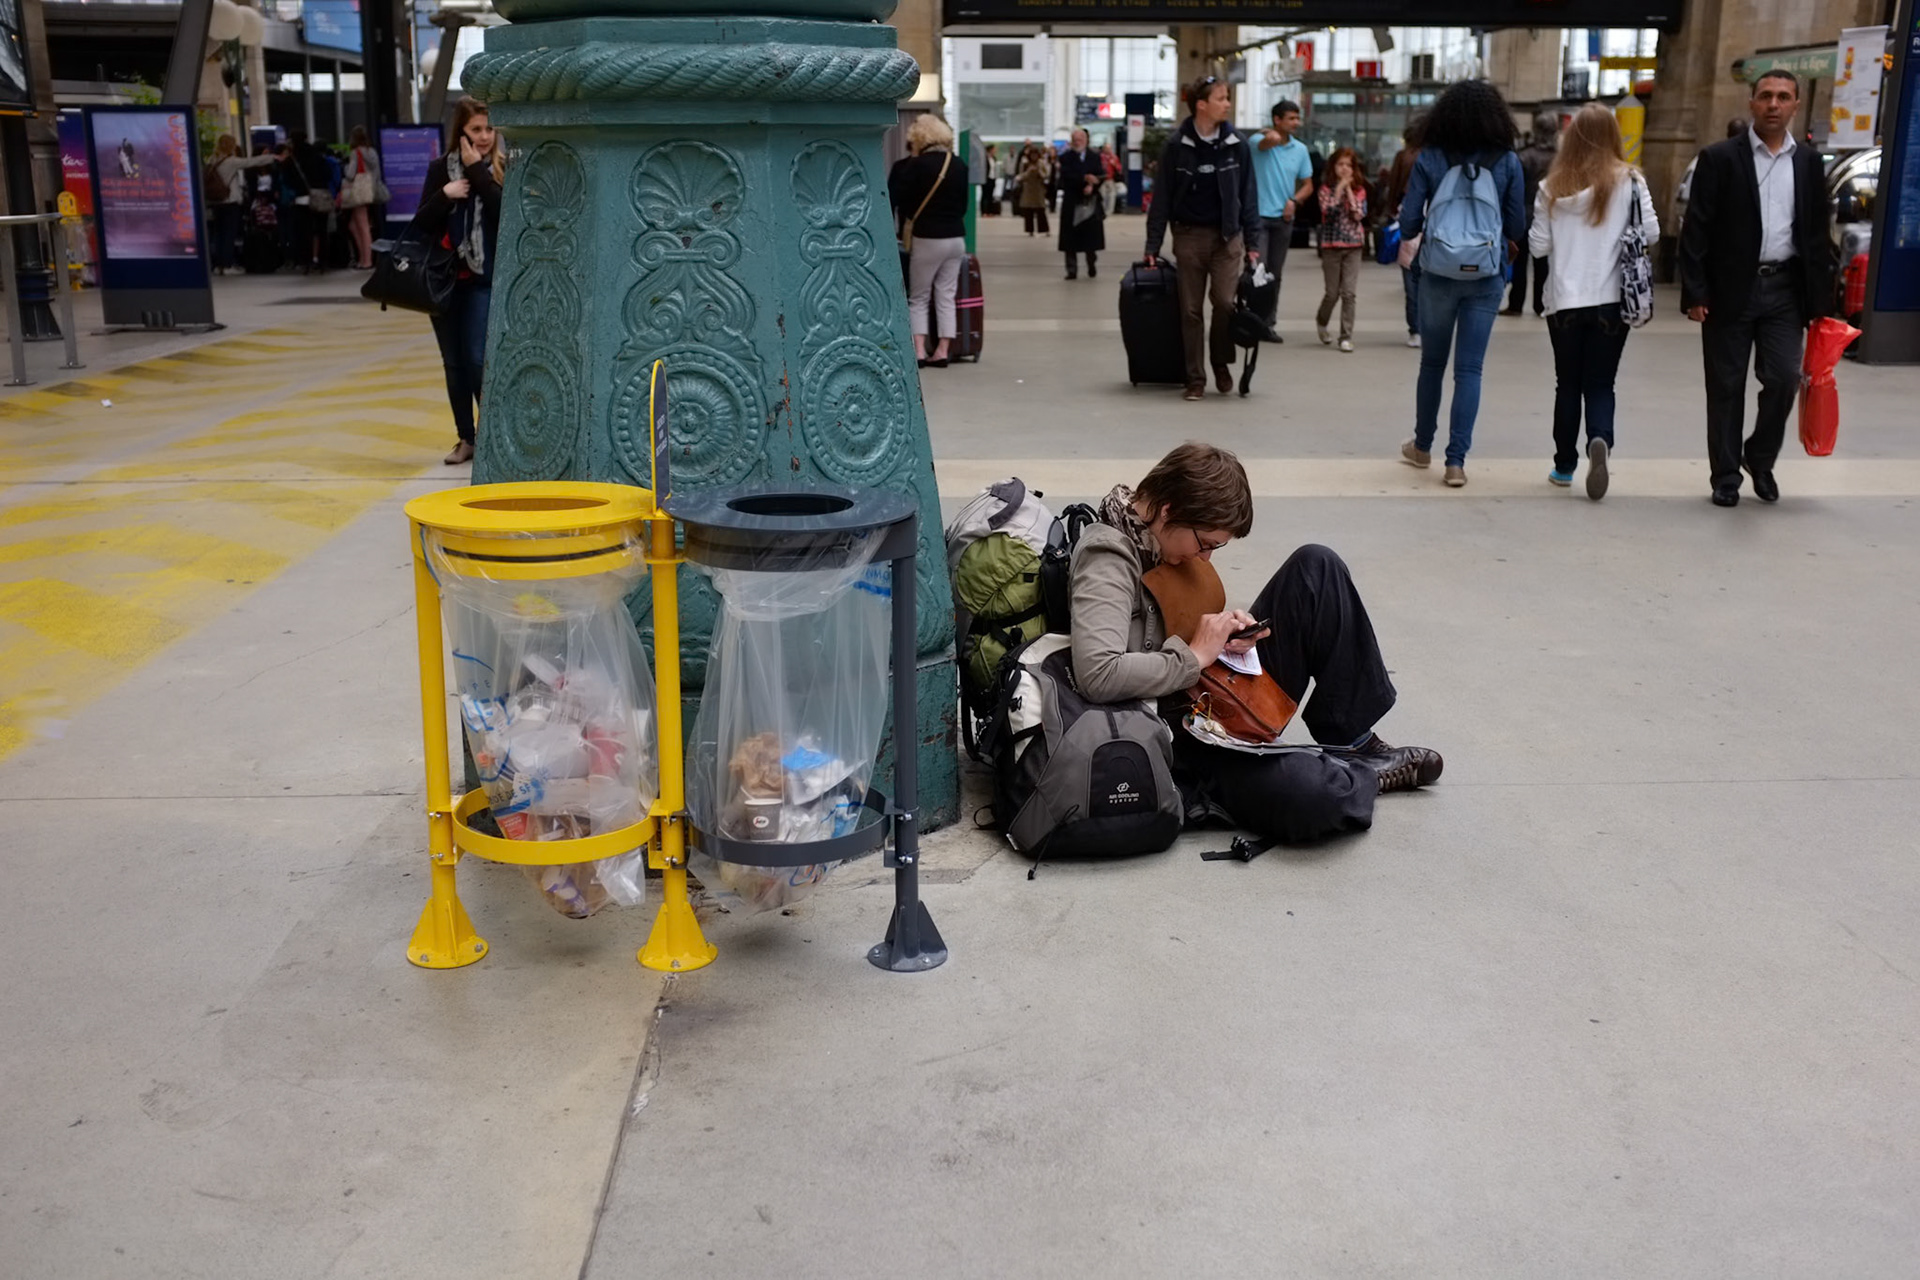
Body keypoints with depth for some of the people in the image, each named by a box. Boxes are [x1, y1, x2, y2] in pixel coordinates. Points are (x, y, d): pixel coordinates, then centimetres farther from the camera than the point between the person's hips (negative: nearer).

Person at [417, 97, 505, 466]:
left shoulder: (502, 168, -1)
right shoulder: (440, 168, 5)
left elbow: (506, 211, -18)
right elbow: (423, 224, 2)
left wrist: (476, 170, -17)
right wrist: (445, 195, -14)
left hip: (485, 279, -3)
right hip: (445, 278, 3)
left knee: (478, 360, -12)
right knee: (454, 364, 8)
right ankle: (466, 439, 18)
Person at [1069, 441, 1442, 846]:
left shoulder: (1153, 534, 6)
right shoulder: (1107, 558, -21)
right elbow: (1097, 675, -36)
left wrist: (1225, 630, 1)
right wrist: (1195, 656, -23)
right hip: (1178, 738, -9)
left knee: (1316, 568, -4)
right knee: (1315, 798, -34)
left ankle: (1352, 747, 3)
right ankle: (1362, 776, 5)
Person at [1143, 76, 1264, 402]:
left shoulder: (1237, 145, 1)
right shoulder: (1176, 146, -4)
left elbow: (1248, 195, 5)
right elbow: (1162, 197, -1)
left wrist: (1253, 242, 0)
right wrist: (1153, 246, -4)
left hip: (1227, 235, 1)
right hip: (1189, 236, -1)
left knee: (1225, 301, -10)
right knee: (1191, 309, 2)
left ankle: (1221, 362, 14)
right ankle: (1196, 379, 11)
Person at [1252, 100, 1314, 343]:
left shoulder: (1301, 149, 7)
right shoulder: (1259, 142, -7)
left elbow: (1307, 184, 13)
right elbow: (1273, 139, -32)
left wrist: (1294, 200, -5)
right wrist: (1269, 133, -10)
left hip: (1284, 218, 5)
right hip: (1259, 214, -5)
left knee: (1275, 273, 8)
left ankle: (1268, 323, 14)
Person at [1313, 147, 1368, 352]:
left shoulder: (1359, 190, 6)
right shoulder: (1326, 190, 2)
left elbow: (1359, 215, -8)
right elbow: (1328, 211, -15)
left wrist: (1349, 190, -8)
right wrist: (1340, 187, -13)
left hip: (1353, 245, 1)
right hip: (1331, 245, -1)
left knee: (1349, 293, -5)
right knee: (1332, 293, 3)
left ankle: (1346, 337, -1)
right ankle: (1321, 322, 32)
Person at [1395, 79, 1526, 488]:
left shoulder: (1429, 159, -5)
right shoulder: (1508, 162, -3)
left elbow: (1408, 224, -7)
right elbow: (1517, 228, -2)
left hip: (1439, 273, 0)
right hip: (1487, 276, 0)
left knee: (1432, 362, 16)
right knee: (1469, 369, 3)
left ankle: (1422, 447, 30)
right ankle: (1456, 461, 0)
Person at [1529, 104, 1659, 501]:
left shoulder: (1553, 187, 0)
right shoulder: (1629, 181, -4)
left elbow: (1538, 246, 3)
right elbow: (1651, 234, -5)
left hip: (1565, 302, 1)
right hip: (1610, 300, -1)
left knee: (1568, 384, 13)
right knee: (1600, 384, 6)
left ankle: (1564, 465, 17)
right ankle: (1600, 440, -21)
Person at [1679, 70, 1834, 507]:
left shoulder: (1808, 163, 9)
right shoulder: (1719, 158, -1)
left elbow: (1818, 234, 11)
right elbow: (1696, 230, -4)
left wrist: (1819, 301, 7)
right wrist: (1694, 294, -11)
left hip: (1784, 289, 2)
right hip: (1730, 289, -2)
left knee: (1784, 379, -4)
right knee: (1726, 387, 3)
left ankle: (1760, 458, 19)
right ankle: (1726, 477, 14)